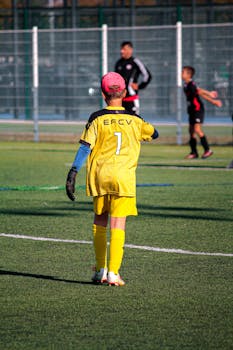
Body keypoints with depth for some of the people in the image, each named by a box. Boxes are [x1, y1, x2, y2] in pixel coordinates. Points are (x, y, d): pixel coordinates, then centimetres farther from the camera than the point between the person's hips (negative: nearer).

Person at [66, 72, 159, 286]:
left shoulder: (97, 119, 0)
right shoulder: (134, 120, 5)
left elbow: (85, 147, -8)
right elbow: (154, 134, 23)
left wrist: (73, 173, -9)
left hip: (99, 174, 1)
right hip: (124, 176, -1)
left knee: (100, 222, 16)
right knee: (118, 225, -2)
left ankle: (100, 270, 18)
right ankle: (113, 273, -9)